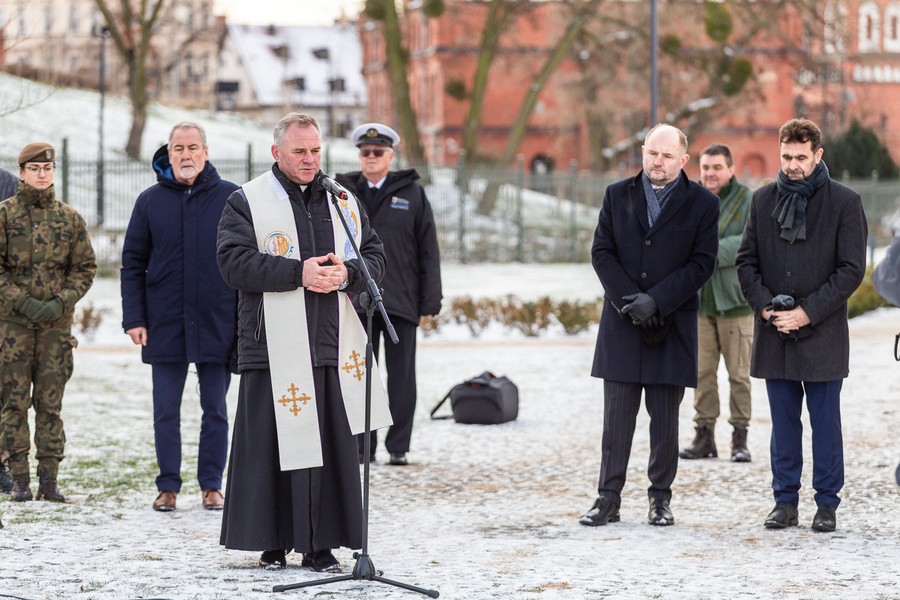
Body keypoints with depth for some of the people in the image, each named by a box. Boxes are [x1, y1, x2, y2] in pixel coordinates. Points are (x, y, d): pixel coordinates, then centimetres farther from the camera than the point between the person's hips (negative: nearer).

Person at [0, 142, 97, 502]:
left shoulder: (70, 218, 8)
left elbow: (85, 267, 8)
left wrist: (61, 303, -7)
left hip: (57, 323, 2)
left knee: (50, 403, 2)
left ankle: (49, 480, 5)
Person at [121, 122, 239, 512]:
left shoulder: (231, 198, -1)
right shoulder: (150, 201, 4)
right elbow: (132, 264, 5)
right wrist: (134, 318, -3)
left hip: (217, 325, -1)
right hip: (164, 326, 1)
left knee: (215, 410, 7)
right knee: (165, 411, 6)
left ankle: (211, 485, 15)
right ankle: (168, 486, 14)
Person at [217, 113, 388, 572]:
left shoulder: (343, 201, 15)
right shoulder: (247, 202, 2)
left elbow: (374, 256, 14)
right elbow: (235, 262, -10)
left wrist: (347, 274, -8)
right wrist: (298, 273, -17)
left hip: (333, 346, 4)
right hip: (274, 347, -4)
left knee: (333, 444, 3)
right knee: (273, 444, -1)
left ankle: (321, 544, 10)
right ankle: (271, 541, 8)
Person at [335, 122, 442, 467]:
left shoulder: (412, 194, 5)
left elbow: (429, 251, 3)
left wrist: (430, 301, -3)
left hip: (400, 301, -1)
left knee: (401, 379, 2)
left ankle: (398, 447, 8)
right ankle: (360, 447, 10)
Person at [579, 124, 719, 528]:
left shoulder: (702, 203, 1)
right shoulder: (617, 196, 8)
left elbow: (702, 263, -4)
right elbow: (601, 252, 4)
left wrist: (655, 301, -13)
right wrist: (629, 298, -9)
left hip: (673, 325, -1)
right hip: (621, 325, 2)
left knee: (665, 421, 4)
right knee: (616, 418, 1)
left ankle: (660, 499, 12)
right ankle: (608, 499, 4)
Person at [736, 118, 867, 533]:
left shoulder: (844, 202, -3)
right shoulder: (764, 200, 8)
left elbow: (852, 269, -6)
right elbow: (746, 261, 10)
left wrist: (808, 311, -12)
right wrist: (765, 306, -6)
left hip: (822, 333, -3)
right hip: (774, 331, 3)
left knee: (825, 421, 2)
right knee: (784, 421, 9)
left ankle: (827, 503, 10)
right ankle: (785, 500, 16)